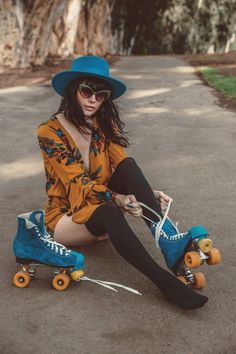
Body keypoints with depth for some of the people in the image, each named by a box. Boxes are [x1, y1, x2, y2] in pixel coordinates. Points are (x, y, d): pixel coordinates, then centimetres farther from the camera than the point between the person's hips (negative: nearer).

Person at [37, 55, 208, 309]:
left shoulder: (105, 124, 3)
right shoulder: (50, 132, -14)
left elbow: (126, 169, -7)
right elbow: (79, 182, -20)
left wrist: (148, 194, -27)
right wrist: (118, 199, -35)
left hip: (104, 203, 5)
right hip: (66, 215, -4)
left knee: (128, 164, -25)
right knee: (110, 213, -39)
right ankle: (165, 282, -44)